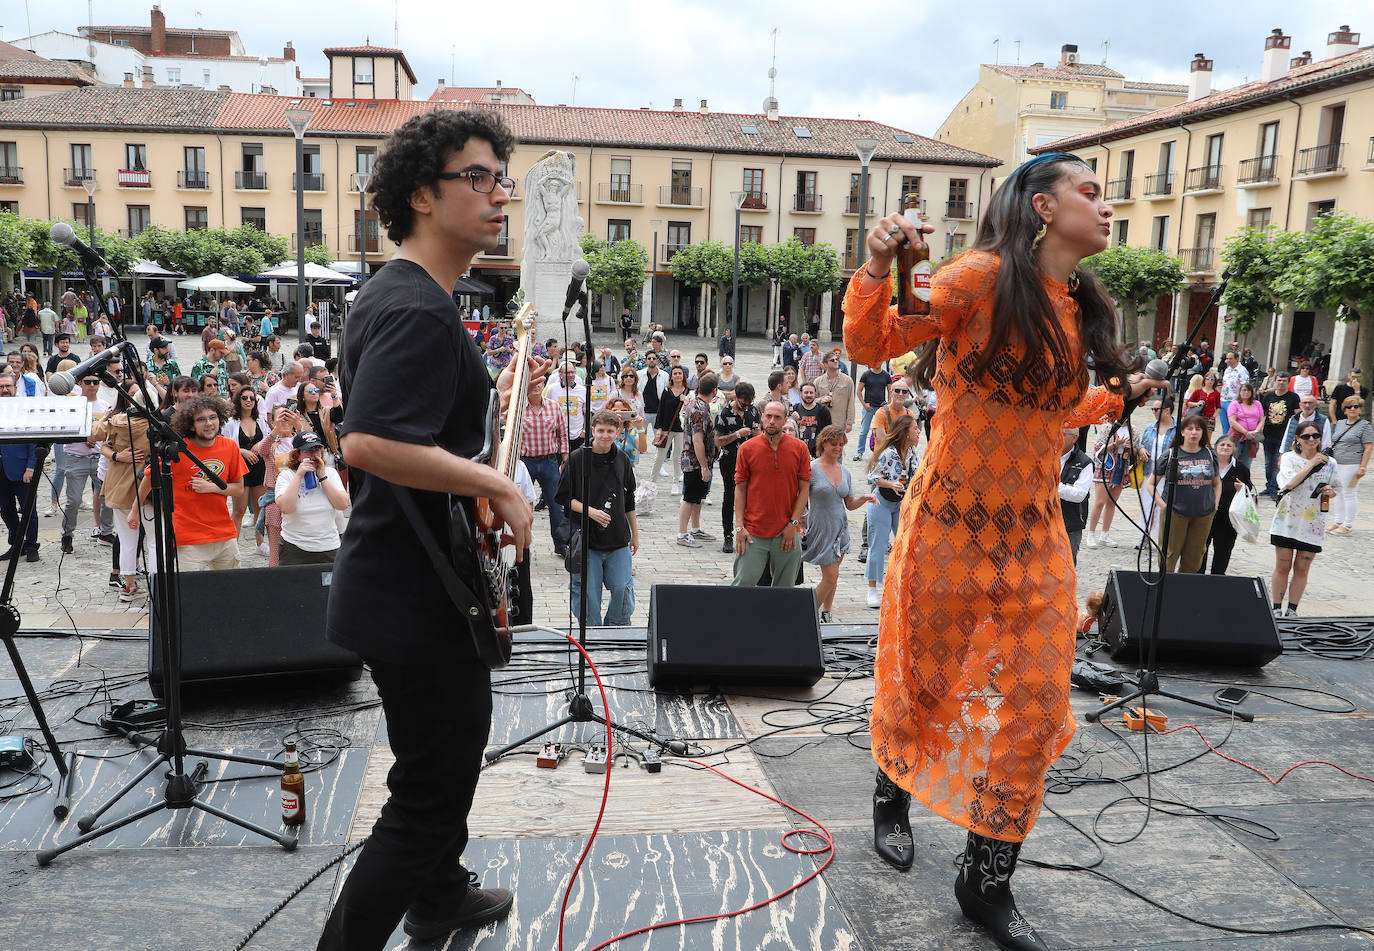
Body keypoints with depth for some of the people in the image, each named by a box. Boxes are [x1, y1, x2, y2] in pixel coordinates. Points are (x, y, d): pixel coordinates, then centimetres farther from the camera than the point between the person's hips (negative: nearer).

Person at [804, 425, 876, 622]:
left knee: (832, 576, 10)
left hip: (841, 528, 6)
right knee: (831, 577, -8)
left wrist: (864, 499, -6)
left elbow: (849, 504, 13)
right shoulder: (812, 469, -9)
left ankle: (826, 615, 24)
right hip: (821, 529, -6)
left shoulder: (845, 471, 9)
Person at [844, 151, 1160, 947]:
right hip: (951, 522, -6)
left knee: (1036, 708, 7)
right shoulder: (986, 276, -12)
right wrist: (879, 270, -31)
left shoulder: (1080, 308, 10)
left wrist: (1118, 397, 21)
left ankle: (989, 881, 23)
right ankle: (893, 793, 44)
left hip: (1036, 533, 6)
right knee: (920, 681, 12)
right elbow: (872, 346, -15)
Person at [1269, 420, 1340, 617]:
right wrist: (1311, 464, -16)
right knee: (1282, 567, 5)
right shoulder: (1289, 458, -1)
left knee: (1302, 569, 6)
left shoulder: (1329, 463, 4)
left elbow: (1337, 488, 16)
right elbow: (1288, 483, -17)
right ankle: (1277, 609, 16)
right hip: (1287, 520, -1)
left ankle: (1292, 611, 17)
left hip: (1313, 524, 2)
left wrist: (1331, 492, -7)